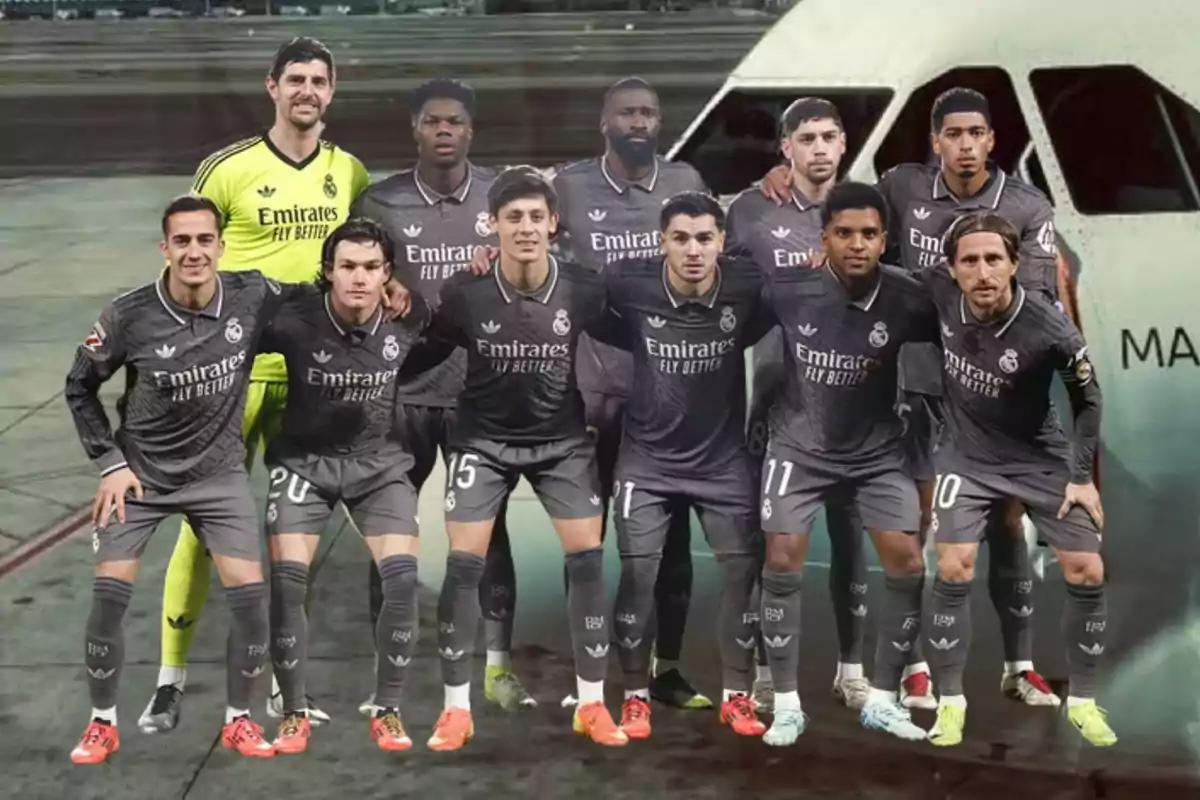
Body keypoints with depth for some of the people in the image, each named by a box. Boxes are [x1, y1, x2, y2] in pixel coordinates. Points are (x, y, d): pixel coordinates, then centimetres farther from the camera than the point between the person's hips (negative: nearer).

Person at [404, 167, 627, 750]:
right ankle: (456, 709, 7)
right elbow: (419, 356, -7)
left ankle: (591, 706, 9)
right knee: (463, 564, -6)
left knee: (588, 558, -5)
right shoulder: (464, 293, -19)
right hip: (483, 438, -1)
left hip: (561, 438, 1)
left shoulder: (583, 290, -16)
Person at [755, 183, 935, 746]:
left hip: (877, 450, 1)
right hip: (799, 446, -1)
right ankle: (786, 704, 6)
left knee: (908, 562, -7)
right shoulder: (788, 290, -20)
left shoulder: (907, 301, -18)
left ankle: (882, 699, 10)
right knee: (782, 562, -8)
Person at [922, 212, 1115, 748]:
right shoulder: (940, 291, -21)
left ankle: (1081, 701, 17)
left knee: (1087, 574, -4)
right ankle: (951, 702, 5)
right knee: (952, 572, -12)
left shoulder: (1050, 331, -28)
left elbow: (1088, 400, -9)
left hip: (1041, 458, -1)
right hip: (968, 455, 1)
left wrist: (1082, 476, -6)